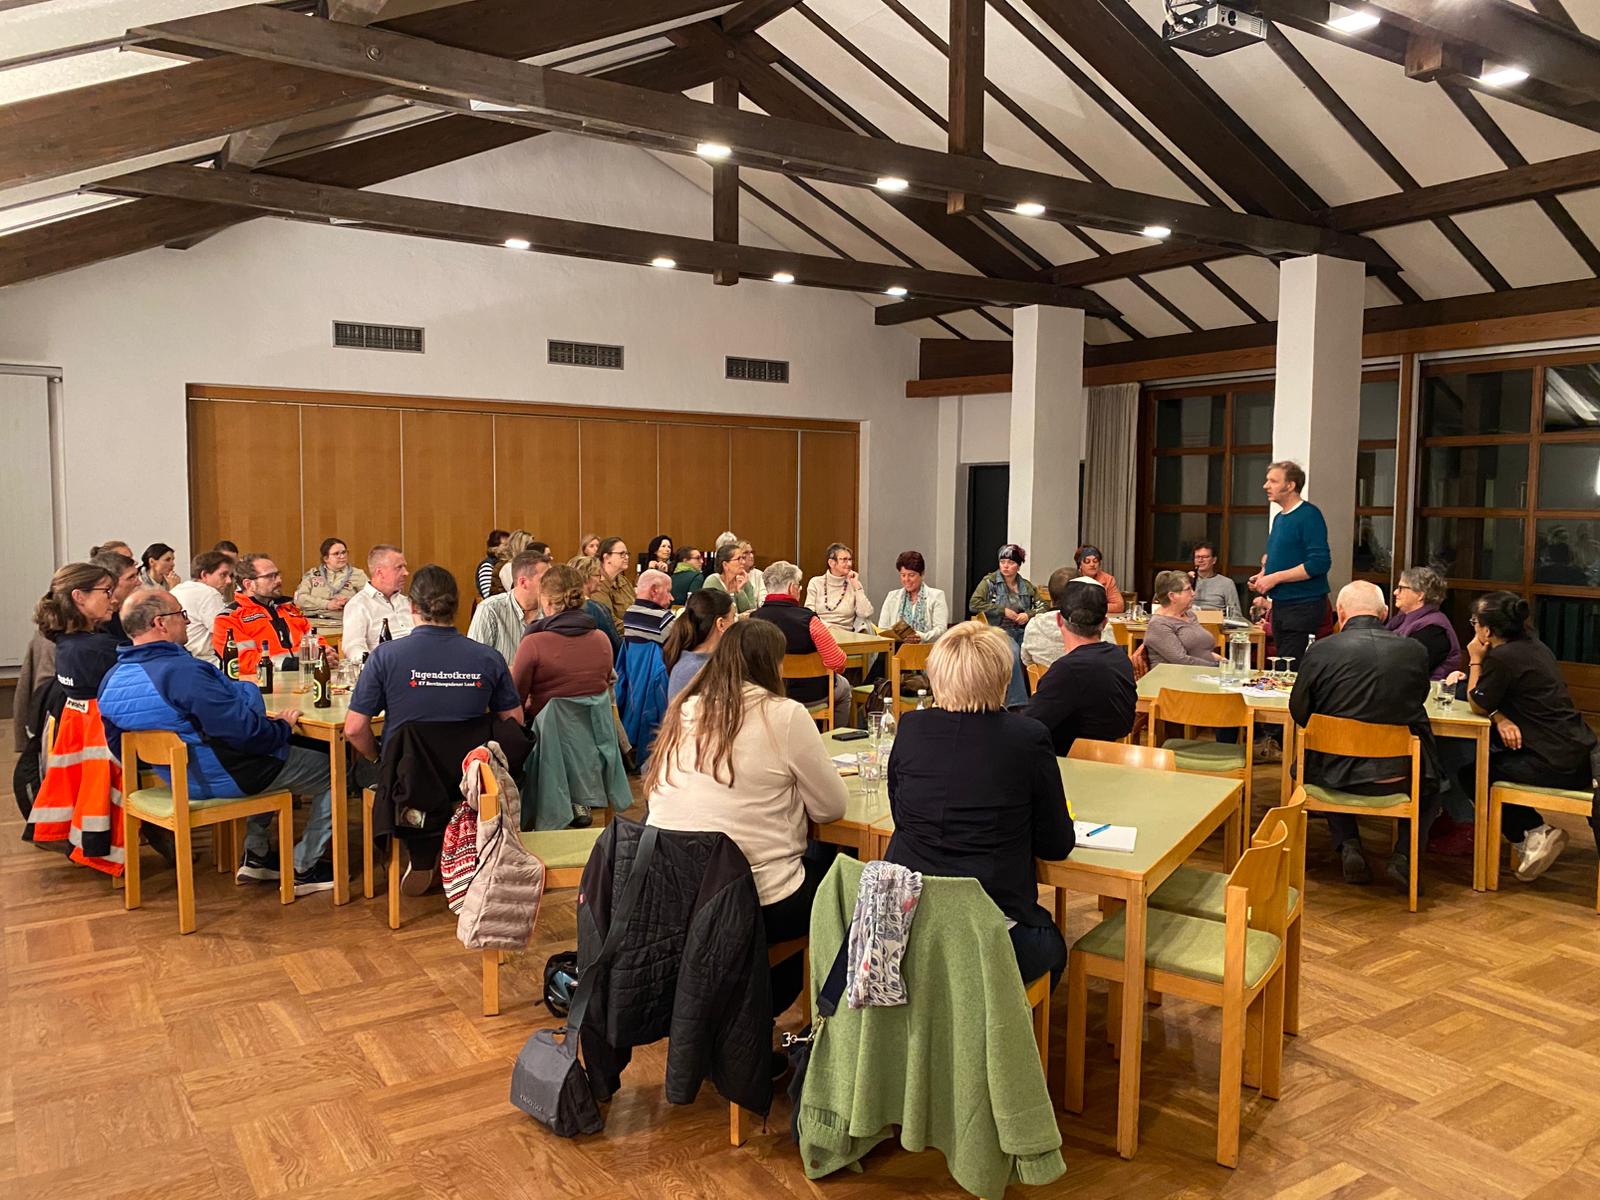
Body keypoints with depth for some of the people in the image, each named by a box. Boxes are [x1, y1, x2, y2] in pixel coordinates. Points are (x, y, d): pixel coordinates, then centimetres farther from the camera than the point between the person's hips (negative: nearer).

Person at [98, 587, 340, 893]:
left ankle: (256, 854, 29)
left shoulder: (112, 681, -2)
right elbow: (246, 731, -31)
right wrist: (283, 726, -11)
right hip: (225, 778, -9)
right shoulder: (182, 672, -30)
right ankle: (303, 870, 12)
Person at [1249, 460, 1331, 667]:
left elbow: (1319, 563, -21)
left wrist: (1275, 577, -19)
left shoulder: (1309, 515, -13)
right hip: (1280, 604, 9)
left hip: (1304, 605, -9)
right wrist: (1262, 576, 6)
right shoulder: (1279, 518, 14)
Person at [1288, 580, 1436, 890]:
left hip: (1337, 774, 0)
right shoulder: (1414, 650, -4)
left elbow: (1298, 713, 1)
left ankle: (1348, 846, 18)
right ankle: (1404, 855, 14)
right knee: (1430, 778, 34)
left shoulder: (1321, 650, -10)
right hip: (1400, 777, 1)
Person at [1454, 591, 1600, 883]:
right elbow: (1496, 699, 14)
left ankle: (1532, 834, 5)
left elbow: (1477, 704, -3)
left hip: (1556, 765, -8)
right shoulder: (1534, 646, 12)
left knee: (1469, 772, 6)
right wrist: (1500, 717, -6)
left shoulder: (1502, 657, -15)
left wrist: (1475, 660, 3)